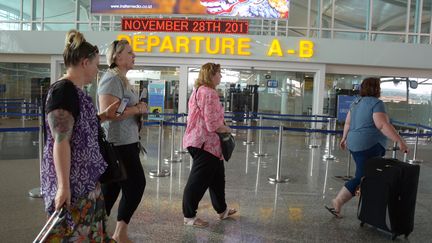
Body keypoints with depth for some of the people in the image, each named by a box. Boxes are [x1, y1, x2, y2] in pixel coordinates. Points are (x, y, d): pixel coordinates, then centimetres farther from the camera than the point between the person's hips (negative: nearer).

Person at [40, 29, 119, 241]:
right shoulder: (63, 90, -19)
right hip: (72, 180, -10)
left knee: (91, 229, 18)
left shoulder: (74, 90, 10)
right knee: (72, 232, 2)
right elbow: (60, 141, -23)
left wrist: (104, 115, 15)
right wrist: (63, 186, -24)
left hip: (84, 177, 10)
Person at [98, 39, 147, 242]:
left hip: (123, 143, 10)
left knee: (110, 190, 14)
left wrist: (138, 109, 9)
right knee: (136, 184, 0)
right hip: (118, 144, -10)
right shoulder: (112, 79, -15)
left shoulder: (121, 79, 17)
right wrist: (138, 109, -16)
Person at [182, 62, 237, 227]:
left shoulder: (199, 90, 16)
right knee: (199, 181, -1)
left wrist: (222, 128, 14)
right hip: (205, 143, -11)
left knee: (217, 177, 20)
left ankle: (222, 210, 34)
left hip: (203, 141, 11)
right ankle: (189, 216, 12)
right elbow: (213, 124, -22)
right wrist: (228, 129, -5)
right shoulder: (209, 93, -19)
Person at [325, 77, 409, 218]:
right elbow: (383, 125, -20)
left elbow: (348, 123, 18)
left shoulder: (357, 102, 13)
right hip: (369, 146, -9)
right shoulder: (376, 103, -11)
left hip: (355, 144, 9)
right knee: (361, 178, -4)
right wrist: (400, 141, -20)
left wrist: (345, 138, 27)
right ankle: (337, 202, -4)